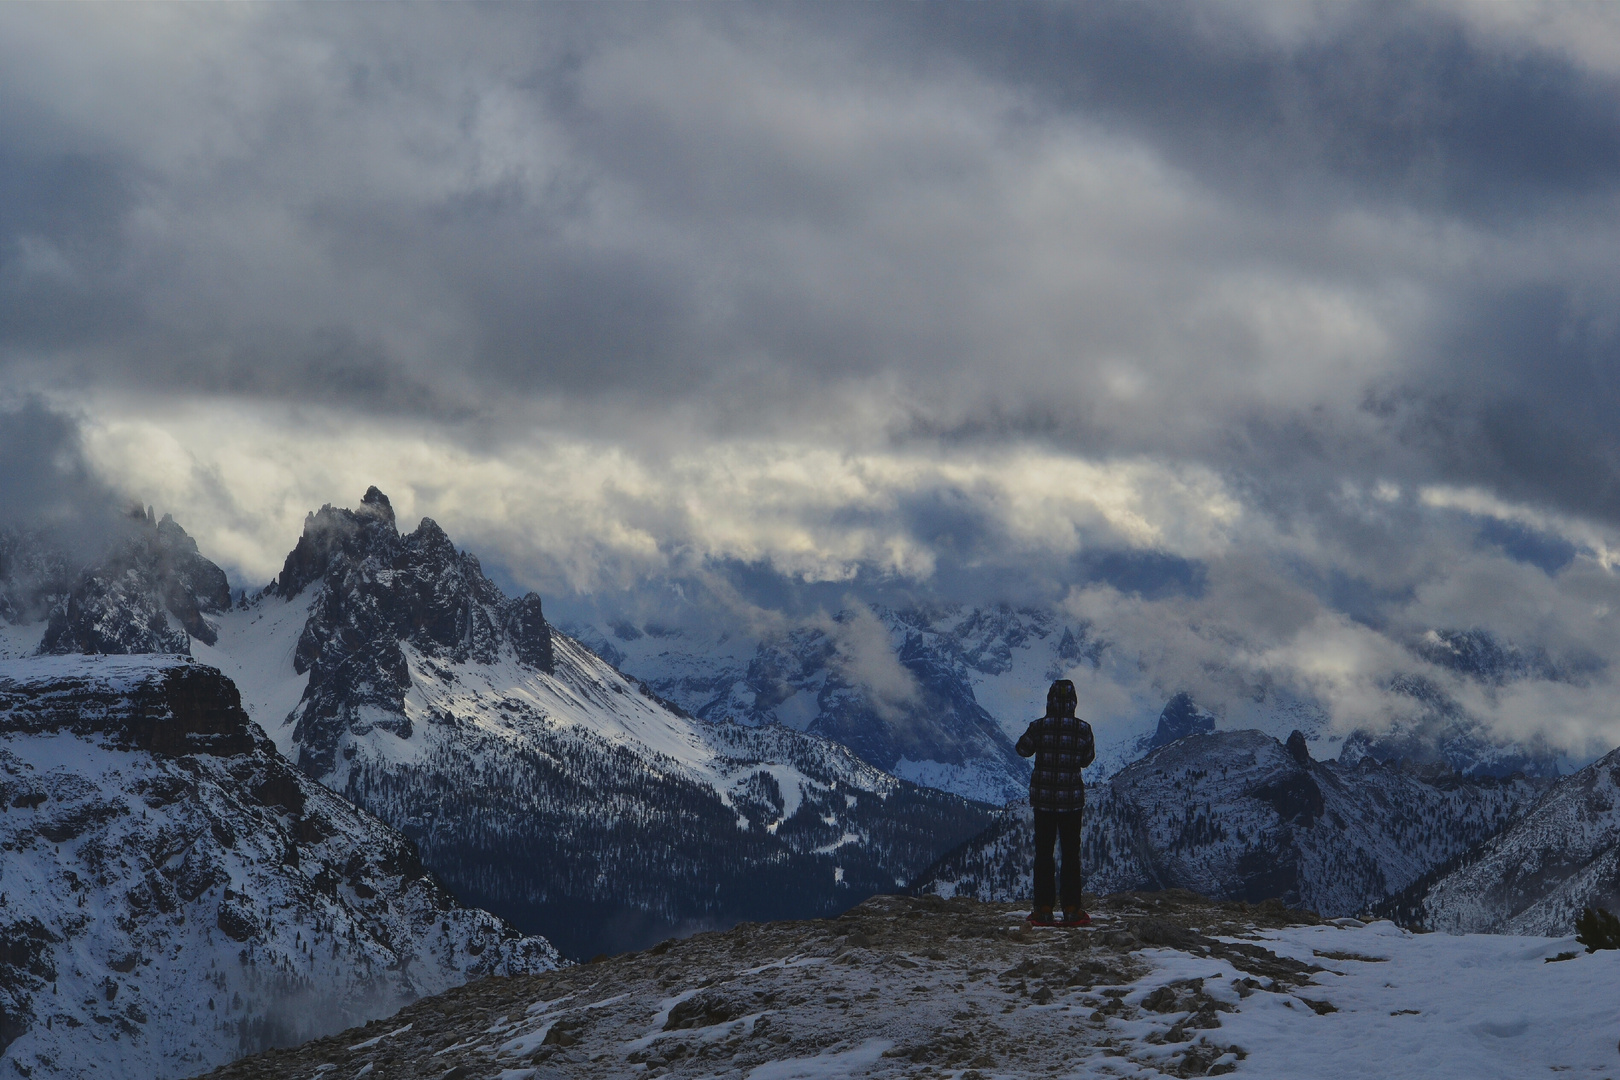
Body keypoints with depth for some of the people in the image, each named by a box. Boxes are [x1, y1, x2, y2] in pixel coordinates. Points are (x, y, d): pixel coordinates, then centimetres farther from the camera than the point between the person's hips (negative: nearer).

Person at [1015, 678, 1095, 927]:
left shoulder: (1038, 727, -9)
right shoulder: (1082, 729, -8)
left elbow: (1023, 750, 8)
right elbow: (1087, 759, 6)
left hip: (1043, 796, 0)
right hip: (1072, 798, 0)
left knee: (1043, 851, 8)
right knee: (1071, 852, 8)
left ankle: (1043, 909, 5)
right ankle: (1071, 909, 5)